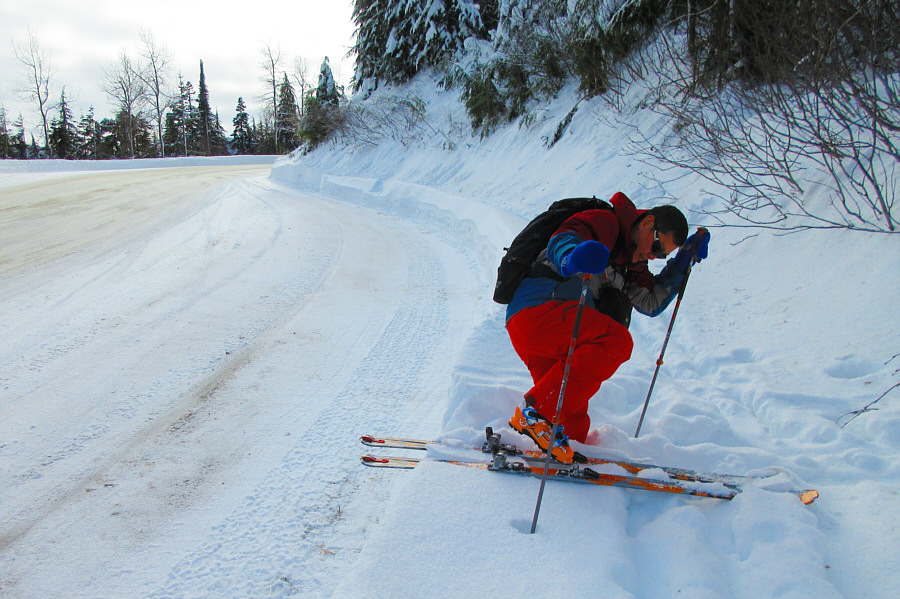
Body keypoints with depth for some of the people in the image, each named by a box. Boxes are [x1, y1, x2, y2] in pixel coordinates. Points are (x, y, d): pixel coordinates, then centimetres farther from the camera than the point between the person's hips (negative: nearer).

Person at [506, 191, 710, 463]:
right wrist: (571, 258, -44)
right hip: (537, 308, -10)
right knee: (617, 340, -27)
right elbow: (561, 240, -20)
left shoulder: (630, 263, 26)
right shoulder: (606, 223, -2)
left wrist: (683, 261, 19)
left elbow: (652, 302, 25)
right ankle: (536, 412, -30)